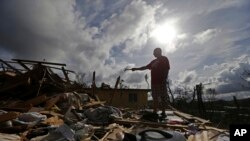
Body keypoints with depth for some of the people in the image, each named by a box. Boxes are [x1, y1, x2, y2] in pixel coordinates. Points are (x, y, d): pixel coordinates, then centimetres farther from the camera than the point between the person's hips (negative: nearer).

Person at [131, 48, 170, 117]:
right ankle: (155, 112, 8)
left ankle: (163, 112, 4)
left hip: (161, 82, -7)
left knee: (163, 97, -3)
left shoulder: (164, 59, 3)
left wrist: (164, 79, -17)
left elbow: (167, 69, -7)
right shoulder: (154, 61, 23)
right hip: (154, 82, 7)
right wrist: (136, 68, 22)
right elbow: (146, 67, 25)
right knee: (155, 97, 4)